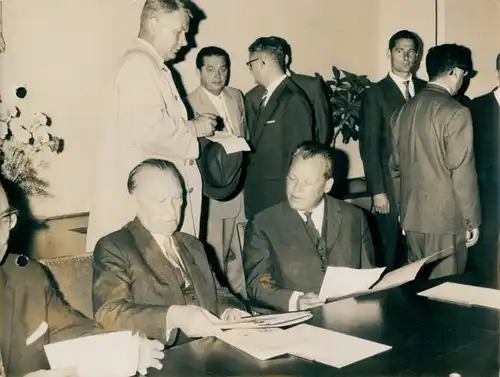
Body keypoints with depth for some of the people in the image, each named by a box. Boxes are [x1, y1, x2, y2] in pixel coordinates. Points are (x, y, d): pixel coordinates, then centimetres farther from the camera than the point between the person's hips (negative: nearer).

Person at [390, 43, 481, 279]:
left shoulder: (405, 110, 8)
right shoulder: (455, 112, -13)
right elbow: (462, 172, -14)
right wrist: (472, 220, -7)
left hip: (412, 216, 7)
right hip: (445, 217, -7)